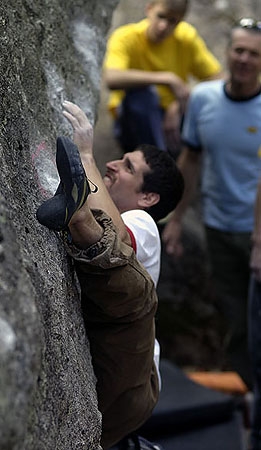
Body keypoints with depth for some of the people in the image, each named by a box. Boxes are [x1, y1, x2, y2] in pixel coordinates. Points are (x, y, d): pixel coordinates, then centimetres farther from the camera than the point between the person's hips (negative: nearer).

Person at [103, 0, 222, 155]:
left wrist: (179, 105, -23)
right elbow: (111, 78, -38)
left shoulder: (187, 36, -6)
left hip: (172, 118, 3)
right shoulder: (126, 37, -17)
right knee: (142, 92, -35)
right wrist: (168, 79, -41)